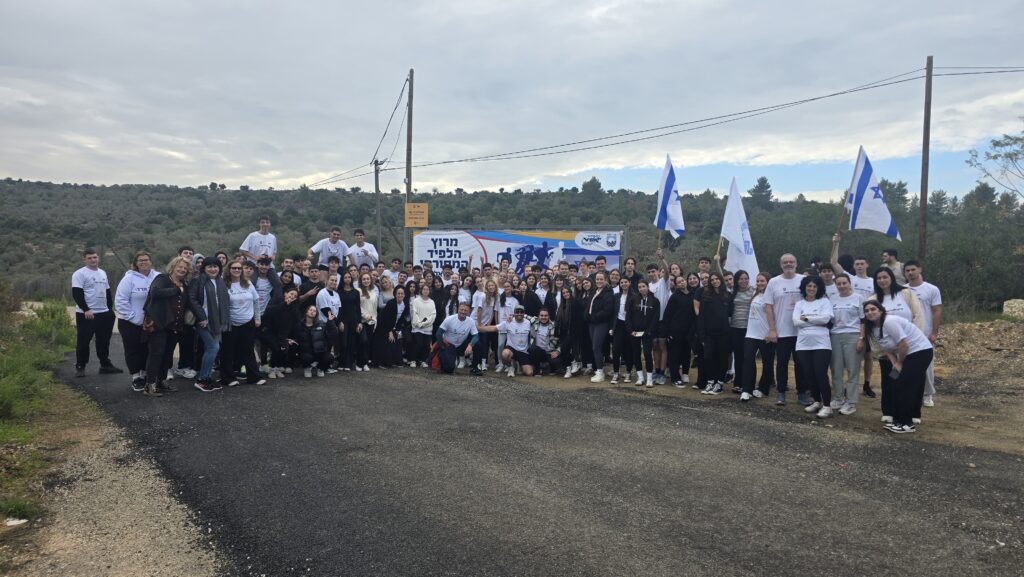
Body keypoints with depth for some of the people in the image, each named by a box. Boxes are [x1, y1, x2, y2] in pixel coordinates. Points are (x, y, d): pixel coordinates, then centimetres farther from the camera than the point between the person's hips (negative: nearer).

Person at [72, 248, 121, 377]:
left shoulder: (103, 273, 15)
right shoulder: (79, 274, -8)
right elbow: (77, 294, -15)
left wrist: (110, 309, 16)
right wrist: (86, 309, -23)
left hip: (104, 313, 7)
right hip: (86, 314, -6)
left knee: (103, 341, 11)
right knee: (83, 341, -1)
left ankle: (105, 365, 20)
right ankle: (80, 367, 9)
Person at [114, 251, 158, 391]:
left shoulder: (157, 277, -2)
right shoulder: (129, 278, -12)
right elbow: (121, 300, -13)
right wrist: (132, 316, -15)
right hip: (131, 323, -3)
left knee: (147, 349, 12)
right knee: (133, 350, 3)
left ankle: (144, 375, 26)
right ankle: (136, 378, 12)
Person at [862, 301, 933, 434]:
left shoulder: (889, 322, -24)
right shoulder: (873, 329, 5)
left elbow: (904, 345, -24)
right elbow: (886, 348, 8)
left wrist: (899, 364, -10)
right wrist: (894, 363, -9)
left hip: (921, 351, -9)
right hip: (908, 355, 9)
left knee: (903, 386, -12)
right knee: (898, 386, 10)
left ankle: (906, 423, -5)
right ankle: (900, 419, 20)